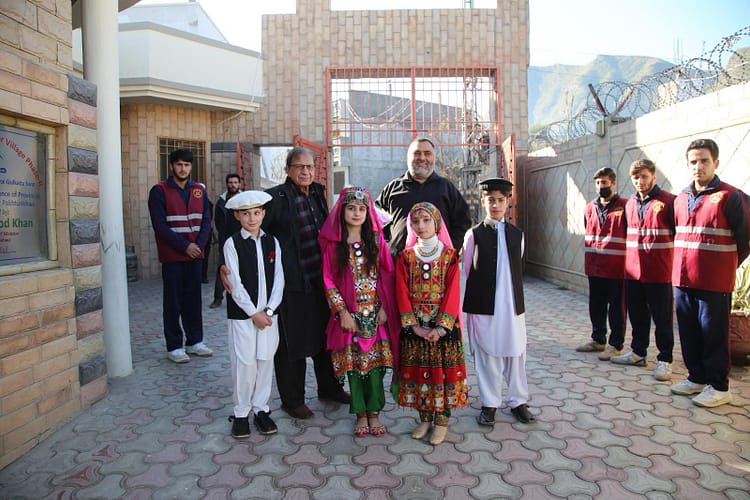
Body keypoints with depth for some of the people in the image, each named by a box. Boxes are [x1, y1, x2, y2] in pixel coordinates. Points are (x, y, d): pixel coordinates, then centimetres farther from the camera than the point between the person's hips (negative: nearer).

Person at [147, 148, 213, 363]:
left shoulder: (199, 190, 10)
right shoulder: (159, 191, -4)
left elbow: (206, 221, 8)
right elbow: (159, 225, -11)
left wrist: (199, 245, -7)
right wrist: (184, 246, -15)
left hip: (195, 254, 4)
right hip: (172, 256, -4)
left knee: (193, 299, 11)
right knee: (173, 302, 3)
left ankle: (194, 341, 22)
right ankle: (174, 347, 11)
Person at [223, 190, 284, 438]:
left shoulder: (272, 242, 5)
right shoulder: (232, 243, -5)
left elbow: (278, 279, 2)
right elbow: (235, 283, -9)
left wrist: (269, 310, -8)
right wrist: (254, 313, -12)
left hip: (268, 312, 3)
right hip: (241, 313, -3)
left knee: (265, 360, 8)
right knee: (244, 362, 1)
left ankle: (261, 408, 22)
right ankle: (241, 413, 16)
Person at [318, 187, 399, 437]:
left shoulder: (376, 241, 3)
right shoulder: (332, 243, -1)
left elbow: (388, 275, 4)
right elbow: (328, 281, -2)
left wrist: (384, 308, -4)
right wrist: (342, 312, -8)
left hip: (375, 313, 1)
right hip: (348, 314, -1)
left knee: (374, 362, 2)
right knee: (353, 364, 5)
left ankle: (374, 413, 17)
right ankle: (361, 415, 20)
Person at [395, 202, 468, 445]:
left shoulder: (449, 255, -3)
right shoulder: (406, 256, 2)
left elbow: (453, 293, -8)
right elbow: (402, 293, -2)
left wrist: (441, 327, -16)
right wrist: (414, 325, -11)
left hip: (443, 324, -2)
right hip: (414, 326, 2)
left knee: (443, 370, 3)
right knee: (417, 370, 8)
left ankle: (442, 421, 18)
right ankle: (424, 419, 25)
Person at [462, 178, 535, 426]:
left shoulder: (517, 234, 8)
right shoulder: (474, 234, -2)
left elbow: (517, 269, 11)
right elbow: (467, 271, 2)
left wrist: (512, 293, 8)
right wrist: (481, 293, 4)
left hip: (513, 305, 3)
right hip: (484, 307, -2)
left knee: (515, 354, 10)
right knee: (486, 355, 6)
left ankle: (518, 401, 26)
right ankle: (489, 403, 20)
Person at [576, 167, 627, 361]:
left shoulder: (624, 207, -6)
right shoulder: (590, 208, 11)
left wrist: (628, 263, -9)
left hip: (616, 268, -6)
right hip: (594, 268, 6)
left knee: (616, 307, 4)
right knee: (596, 306, 15)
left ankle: (616, 345, 14)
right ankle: (598, 340, 28)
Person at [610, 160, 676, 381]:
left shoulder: (668, 201, -8)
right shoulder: (630, 204, 11)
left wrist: (674, 260, -9)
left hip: (659, 272, -6)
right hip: (633, 270, 6)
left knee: (662, 318, 3)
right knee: (637, 316, 15)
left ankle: (664, 360, 13)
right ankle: (638, 352, 28)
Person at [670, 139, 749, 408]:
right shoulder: (681, 198, 10)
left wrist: (725, 265, 5)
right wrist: (687, 263, 15)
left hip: (714, 283, -6)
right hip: (683, 279, 6)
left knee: (714, 335, 2)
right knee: (689, 333, 13)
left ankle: (719, 386, 15)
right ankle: (697, 378, 28)